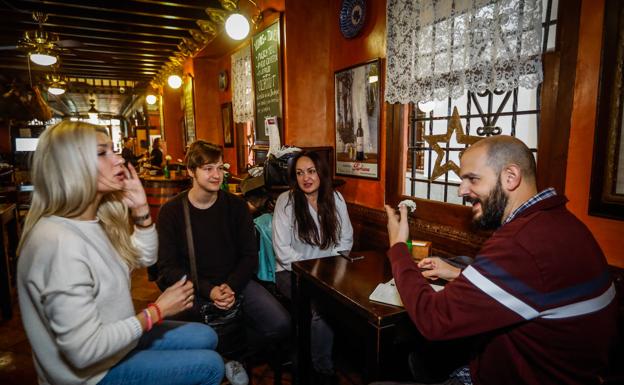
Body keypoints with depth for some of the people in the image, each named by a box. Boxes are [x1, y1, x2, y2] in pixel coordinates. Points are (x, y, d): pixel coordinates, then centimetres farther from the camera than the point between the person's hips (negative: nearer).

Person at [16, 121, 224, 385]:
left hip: (115, 339, 8)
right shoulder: (59, 242, -33)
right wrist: (157, 310, -21)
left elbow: (145, 257, 8)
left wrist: (141, 209, -7)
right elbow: (84, 350, -32)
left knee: (205, 336, 13)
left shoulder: (94, 220, -4)